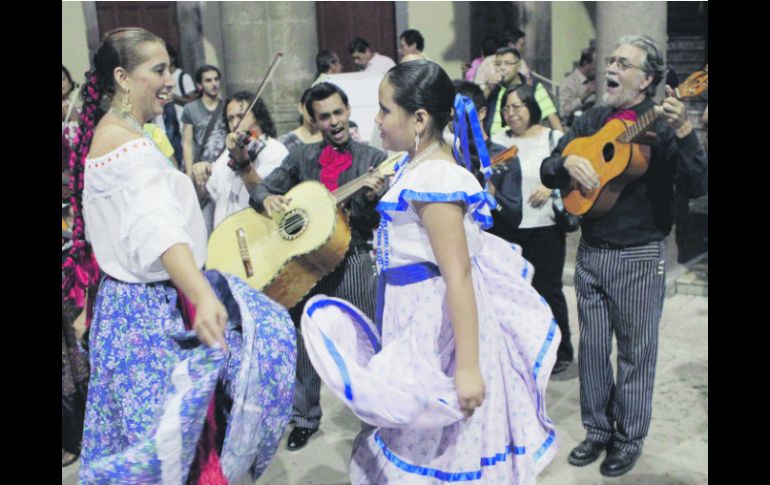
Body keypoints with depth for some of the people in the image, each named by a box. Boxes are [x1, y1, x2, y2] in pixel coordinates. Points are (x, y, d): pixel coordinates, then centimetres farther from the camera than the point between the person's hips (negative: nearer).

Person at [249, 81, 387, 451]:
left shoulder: (373, 159, 2)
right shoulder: (301, 157, 10)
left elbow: (382, 222, -3)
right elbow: (261, 189, 8)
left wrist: (374, 198, -25)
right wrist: (267, 199, -15)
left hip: (354, 260, -2)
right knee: (302, 340, 10)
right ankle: (305, 418, 26)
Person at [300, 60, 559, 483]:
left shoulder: (433, 180, -26)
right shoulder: (419, 165, 4)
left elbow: (458, 275, -29)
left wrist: (468, 367, -28)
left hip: (437, 316, -10)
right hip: (418, 312, 10)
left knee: (440, 446, 8)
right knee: (421, 437, 24)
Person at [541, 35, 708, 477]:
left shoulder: (663, 125, -9)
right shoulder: (592, 121, 7)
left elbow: (697, 187, -21)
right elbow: (548, 174, 9)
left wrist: (684, 132, -33)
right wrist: (567, 161, -13)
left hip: (640, 256, -5)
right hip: (591, 252, 5)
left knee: (637, 351, 9)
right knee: (593, 346, 13)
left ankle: (629, 438, 25)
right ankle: (598, 429, 30)